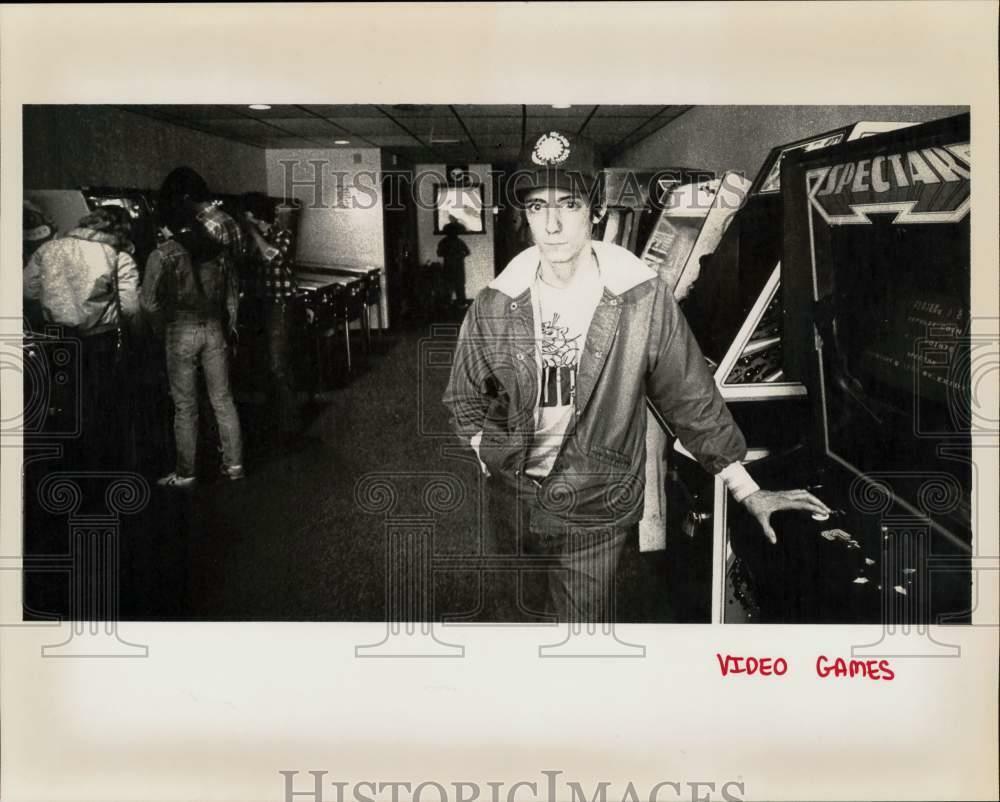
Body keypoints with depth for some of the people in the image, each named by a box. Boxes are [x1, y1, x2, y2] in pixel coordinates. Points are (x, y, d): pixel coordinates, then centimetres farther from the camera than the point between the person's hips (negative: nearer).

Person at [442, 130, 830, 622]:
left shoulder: (642, 299, -11)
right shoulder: (493, 307, -4)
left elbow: (691, 399, -4)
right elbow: (463, 397, 11)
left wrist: (748, 492, -3)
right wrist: (488, 451, -2)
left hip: (594, 513, -3)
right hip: (510, 504, 3)